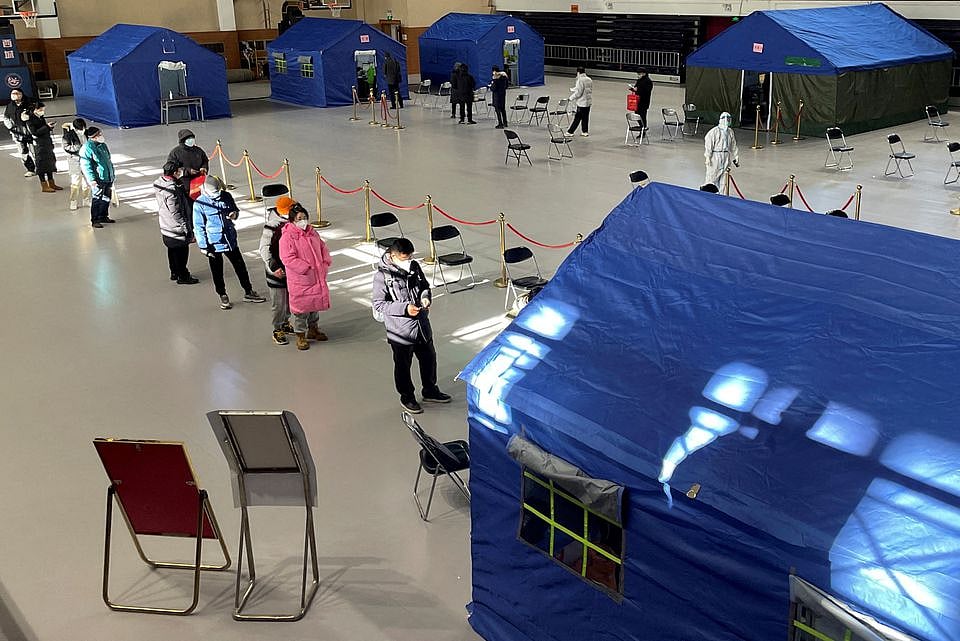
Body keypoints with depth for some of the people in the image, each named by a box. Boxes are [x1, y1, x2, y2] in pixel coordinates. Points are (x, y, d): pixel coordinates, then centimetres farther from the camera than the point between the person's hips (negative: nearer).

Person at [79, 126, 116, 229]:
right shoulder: (87, 148, -15)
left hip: (108, 178, 8)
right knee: (97, 199, -3)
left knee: (107, 198, 16)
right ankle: (94, 221, 6)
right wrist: (91, 179, -22)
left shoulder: (103, 145, 10)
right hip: (98, 180, -8)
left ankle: (104, 216, 30)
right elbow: (85, 165, -17)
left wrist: (112, 173, 22)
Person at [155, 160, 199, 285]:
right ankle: (183, 276, 21)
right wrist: (188, 231, -20)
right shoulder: (172, 190, -29)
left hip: (165, 227, 9)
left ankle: (174, 272, 39)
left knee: (172, 250, 23)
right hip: (177, 230, -9)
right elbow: (176, 214, -26)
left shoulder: (158, 183, -2)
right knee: (181, 252, 8)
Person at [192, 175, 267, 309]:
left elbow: (235, 209, 16)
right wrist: (203, 246, -11)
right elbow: (198, 227, -9)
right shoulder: (199, 203, -13)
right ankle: (223, 297, 26)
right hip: (214, 243, -4)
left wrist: (235, 214, -10)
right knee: (217, 272, 10)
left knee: (240, 266, 13)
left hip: (230, 240, 4)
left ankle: (249, 293, 27)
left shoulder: (226, 196, -2)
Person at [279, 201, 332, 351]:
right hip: (299, 281, -7)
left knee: (315, 304, 19)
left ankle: (313, 329, 37)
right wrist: (307, 268, -22)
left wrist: (325, 264, 0)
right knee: (301, 307, 2)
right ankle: (300, 336, 14)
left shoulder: (312, 233, 7)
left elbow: (323, 248, 16)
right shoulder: (287, 237, -16)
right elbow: (288, 259, -22)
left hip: (317, 278, 7)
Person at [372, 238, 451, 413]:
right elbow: (378, 304, -18)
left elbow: (425, 285, 14)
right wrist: (405, 308, -26)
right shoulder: (383, 275, -19)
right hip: (401, 331, -6)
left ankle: (430, 390, 42)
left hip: (422, 325, 6)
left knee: (429, 358, 21)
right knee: (403, 365, 12)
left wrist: (426, 296, -9)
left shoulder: (414, 266, -2)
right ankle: (407, 397, 33)